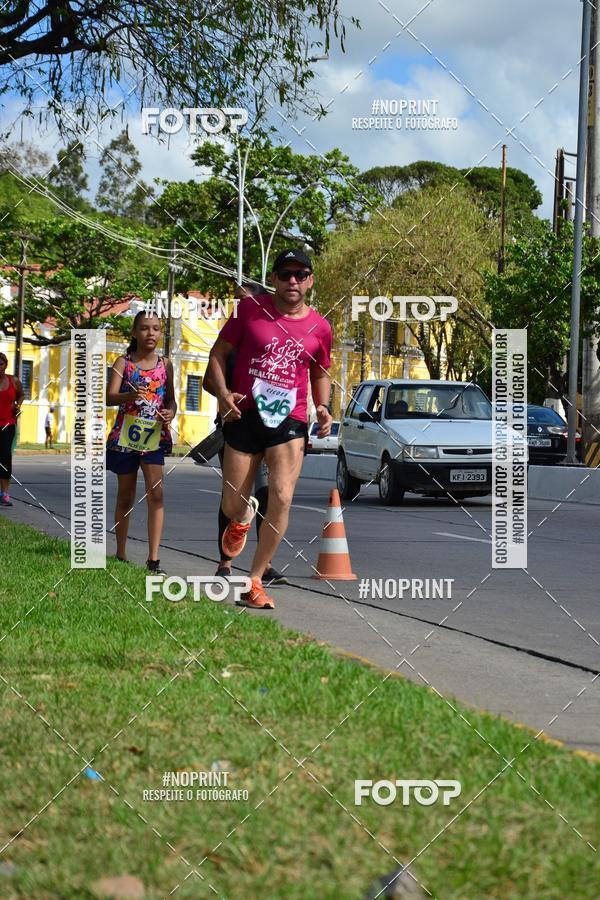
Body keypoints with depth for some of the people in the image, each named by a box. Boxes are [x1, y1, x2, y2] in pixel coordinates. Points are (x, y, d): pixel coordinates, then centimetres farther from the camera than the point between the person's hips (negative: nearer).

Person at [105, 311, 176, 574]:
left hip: (155, 436, 1)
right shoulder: (123, 363, 0)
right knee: (125, 496, 9)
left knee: (156, 493, -13)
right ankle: (121, 555, 22)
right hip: (125, 435, -1)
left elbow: (171, 398, 14)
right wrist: (130, 396, -31)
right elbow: (109, 397, -10)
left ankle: (153, 560, -15)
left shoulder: (165, 364, 6)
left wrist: (171, 412, -9)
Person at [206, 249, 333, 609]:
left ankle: (255, 581, -4)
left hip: (290, 421, 0)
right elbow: (218, 353, 7)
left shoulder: (319, 327, 7)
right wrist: (223, 394, -9)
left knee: (282, 499, -16)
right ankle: (243, 518, 43)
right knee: (232, 506, 1)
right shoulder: (250, 308, 1)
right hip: (245, 416, 0)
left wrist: (324, 408, 5)